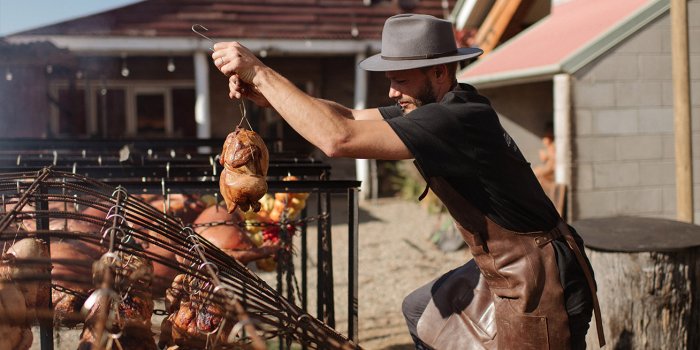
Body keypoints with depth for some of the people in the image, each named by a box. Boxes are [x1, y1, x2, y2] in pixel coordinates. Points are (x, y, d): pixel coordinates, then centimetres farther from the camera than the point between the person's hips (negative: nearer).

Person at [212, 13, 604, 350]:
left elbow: (339, 139, -34)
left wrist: (261, 72, -26)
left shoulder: (456, 120, -29)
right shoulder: (433, 108, 2)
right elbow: (351, 117, 5)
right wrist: (261, 92, -7)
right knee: (421, 312, 27)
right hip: (502, 271, 10)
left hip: (539, 285, -10)